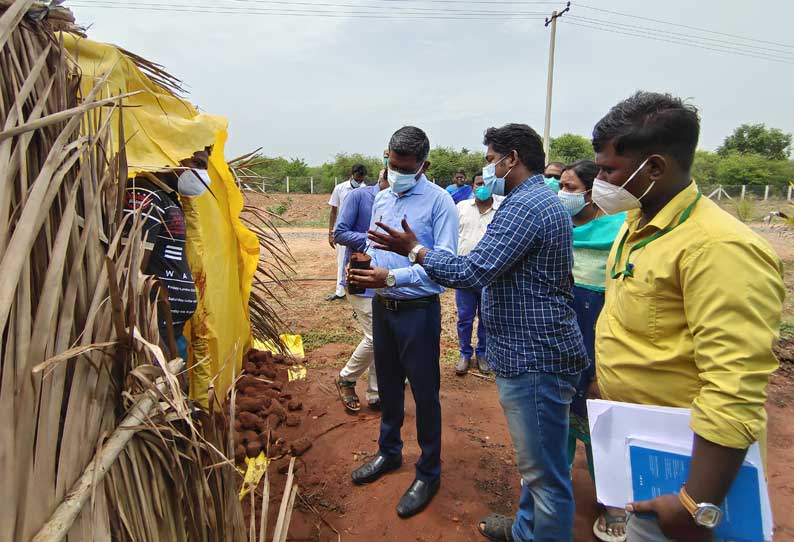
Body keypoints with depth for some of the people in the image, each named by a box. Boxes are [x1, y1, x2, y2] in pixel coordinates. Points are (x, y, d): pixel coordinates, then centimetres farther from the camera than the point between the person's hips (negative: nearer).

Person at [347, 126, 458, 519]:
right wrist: (361, 267, -7)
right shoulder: (381, 198, 8)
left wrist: (392, 277, -30)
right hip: (382, 306, 7)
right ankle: (389, 451, 42)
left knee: (424, 393, 6)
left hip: (418, 310, -6)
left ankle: (429, 472, 26)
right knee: (387, 385, 21)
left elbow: (446, 261, -21)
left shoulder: (439, 201, -14)